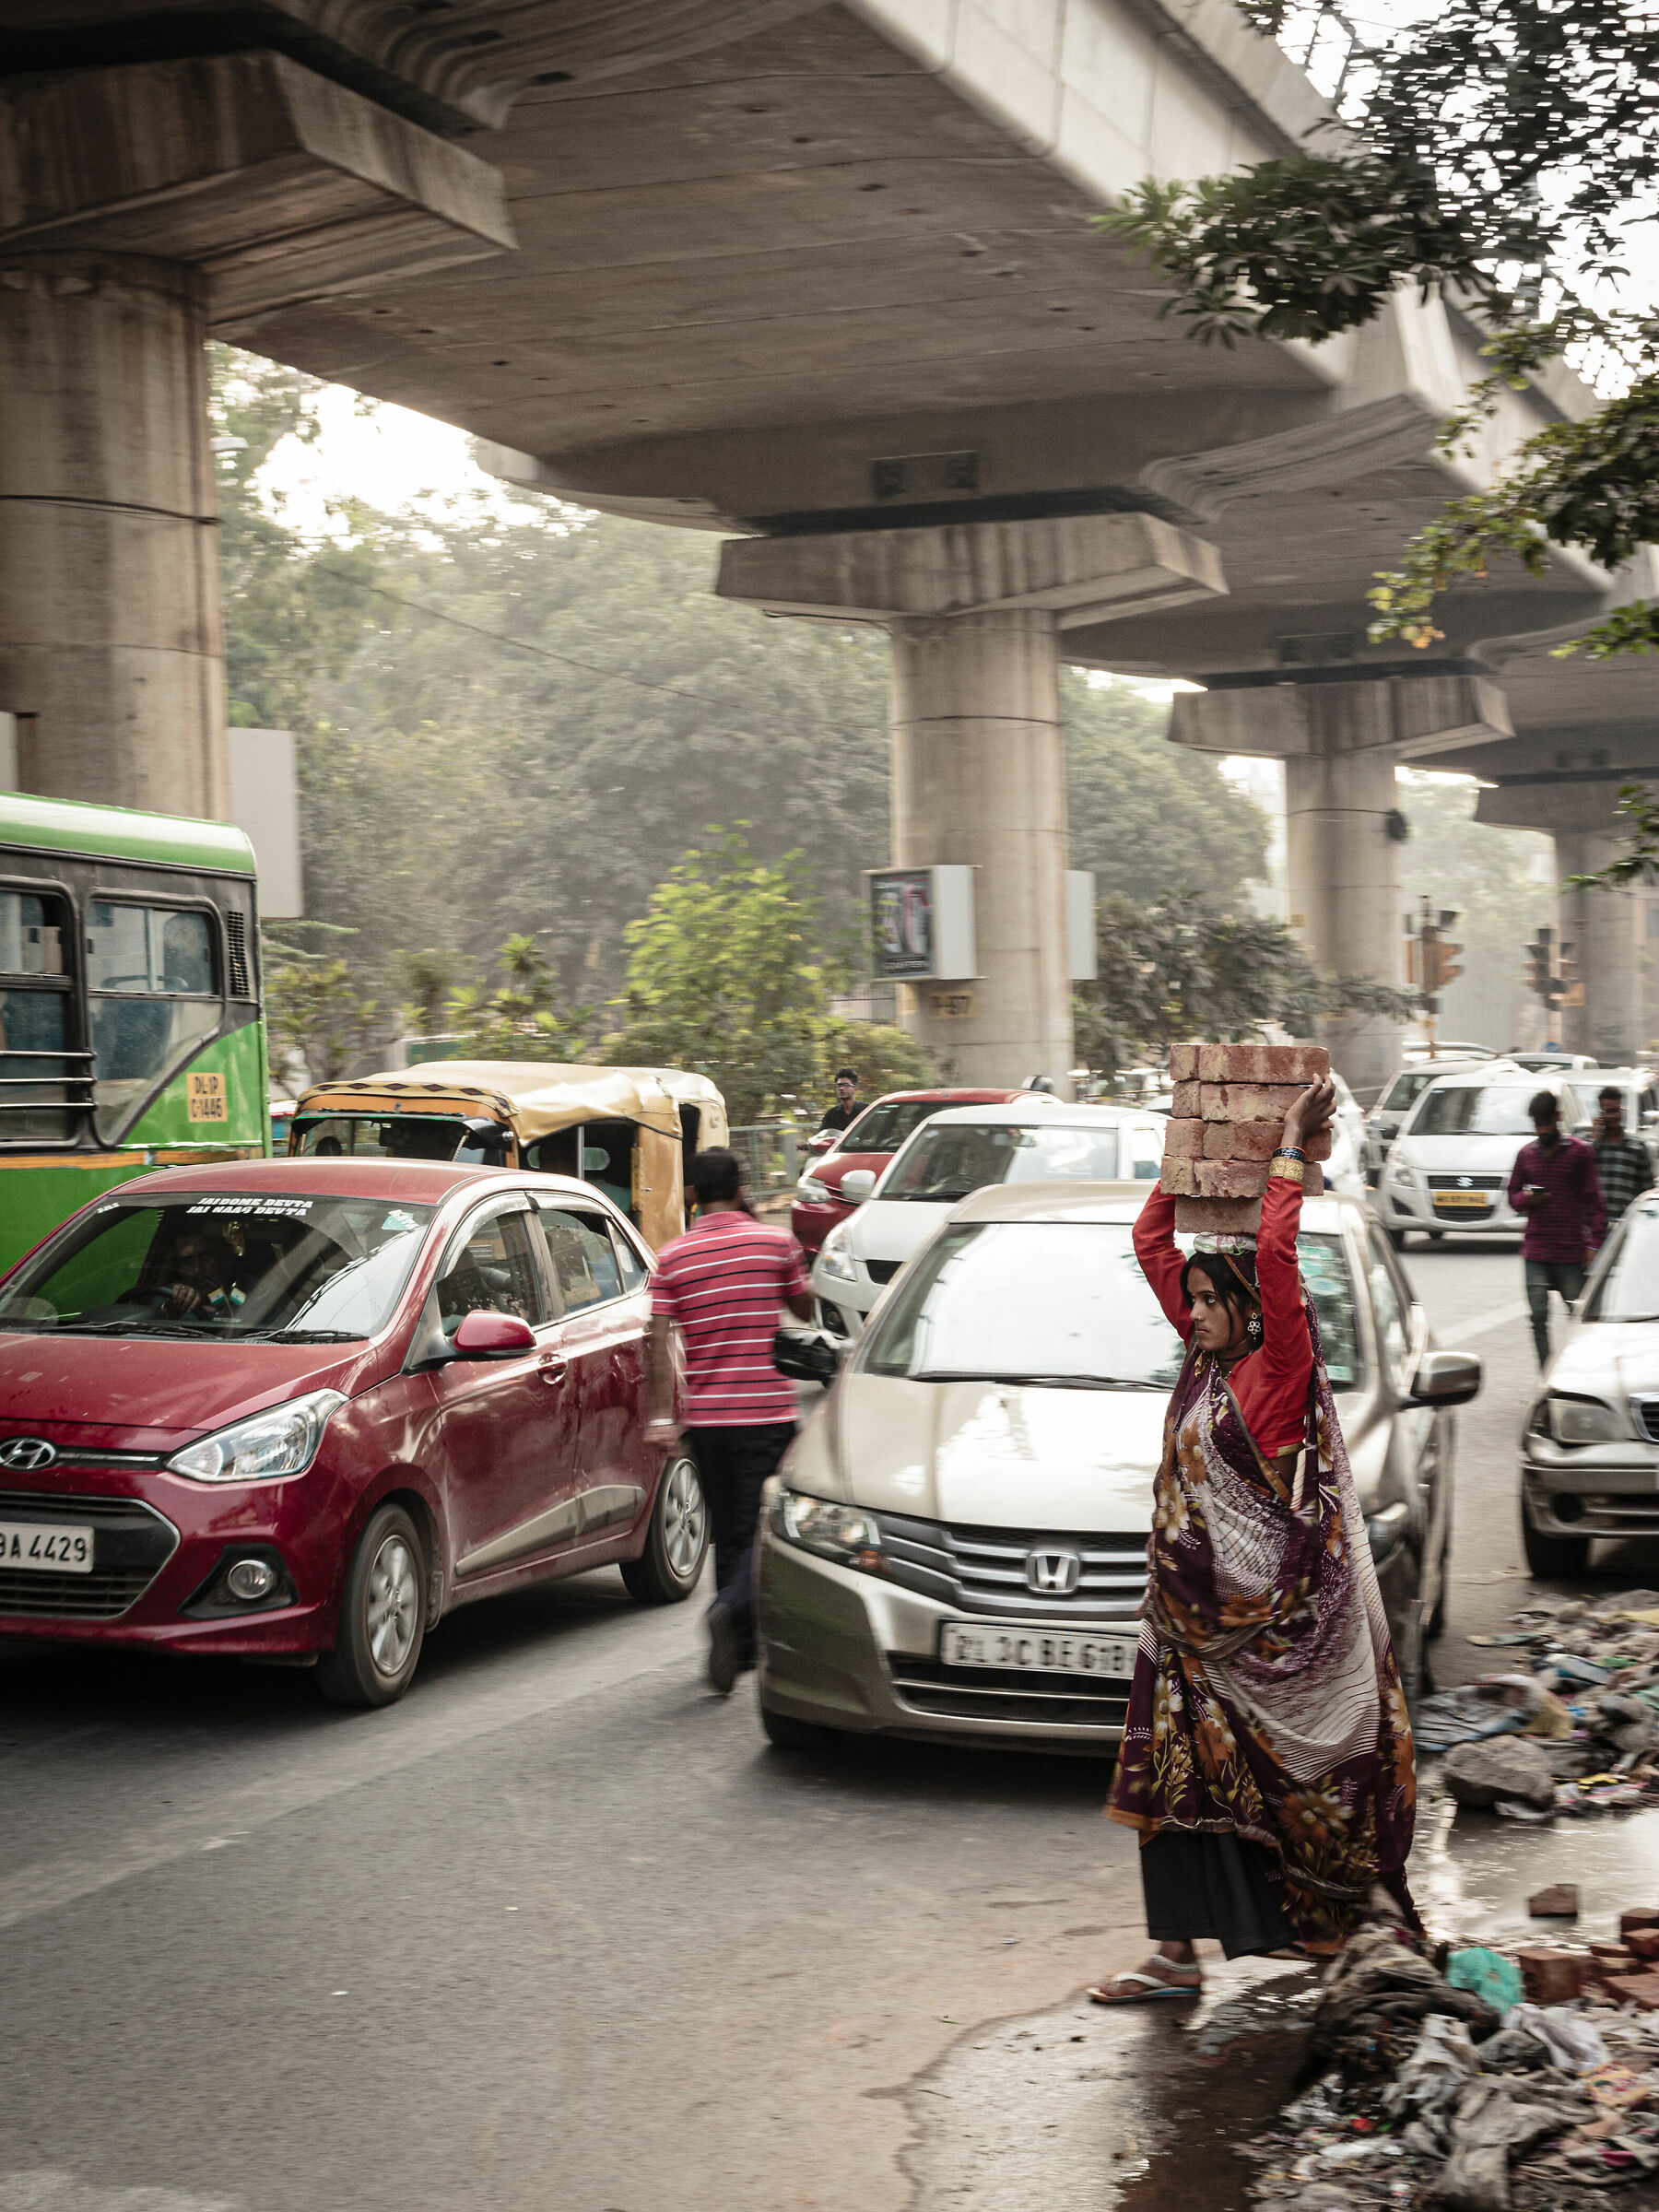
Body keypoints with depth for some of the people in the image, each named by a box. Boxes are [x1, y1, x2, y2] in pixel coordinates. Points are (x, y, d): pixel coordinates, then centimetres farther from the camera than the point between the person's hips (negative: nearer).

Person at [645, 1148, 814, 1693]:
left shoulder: (672, 1257, 1)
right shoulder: (776, 1242, -2)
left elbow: (659, 1344, -5)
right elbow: (805, 1310, 13)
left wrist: (661, 1416, -4)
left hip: (705, 1418, 3)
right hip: (767, 1410, -3)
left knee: (729, 1531, 14)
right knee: (762, 1527, -1)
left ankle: (740, 1648, 23)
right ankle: (732, 1609, -27)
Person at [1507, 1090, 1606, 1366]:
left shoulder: (1579, 1151, 2)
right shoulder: (1526, 1154, 12)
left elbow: (1594, 1201, 0)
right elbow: (1513, 1195, 19)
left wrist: (1594, 1243, -8)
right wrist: (1526, 1198, -6)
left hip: (1571, 1251, -3)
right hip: (1535, 1251, 3)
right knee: (1538, 1318, -1)